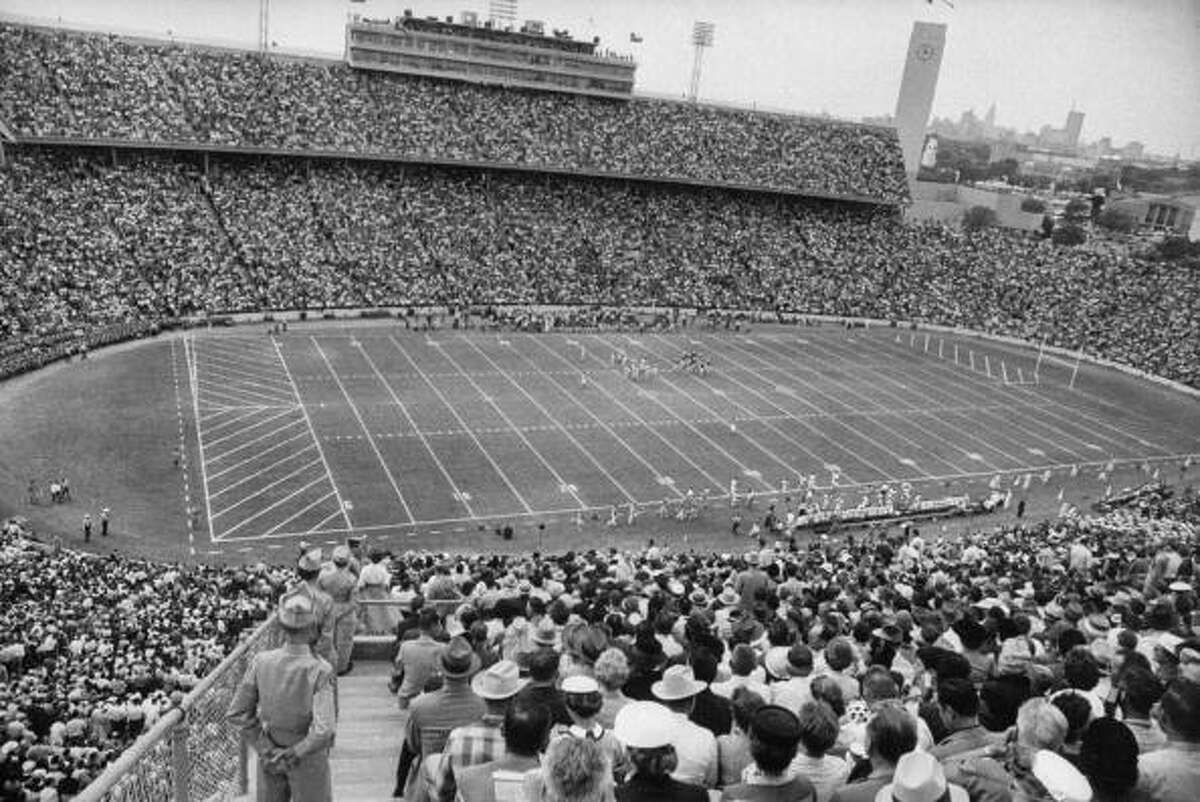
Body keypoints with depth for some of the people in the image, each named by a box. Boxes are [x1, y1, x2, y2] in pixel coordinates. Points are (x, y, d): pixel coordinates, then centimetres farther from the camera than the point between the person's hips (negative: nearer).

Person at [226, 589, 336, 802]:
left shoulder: (261, 661, -20)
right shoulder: (320, 671, -30)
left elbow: (236, 714, -11)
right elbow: (323, 732, -35)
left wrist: (265, 748, -5)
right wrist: (294, 754, -19)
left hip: (271, 753, 3)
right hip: (308, 760, -3)